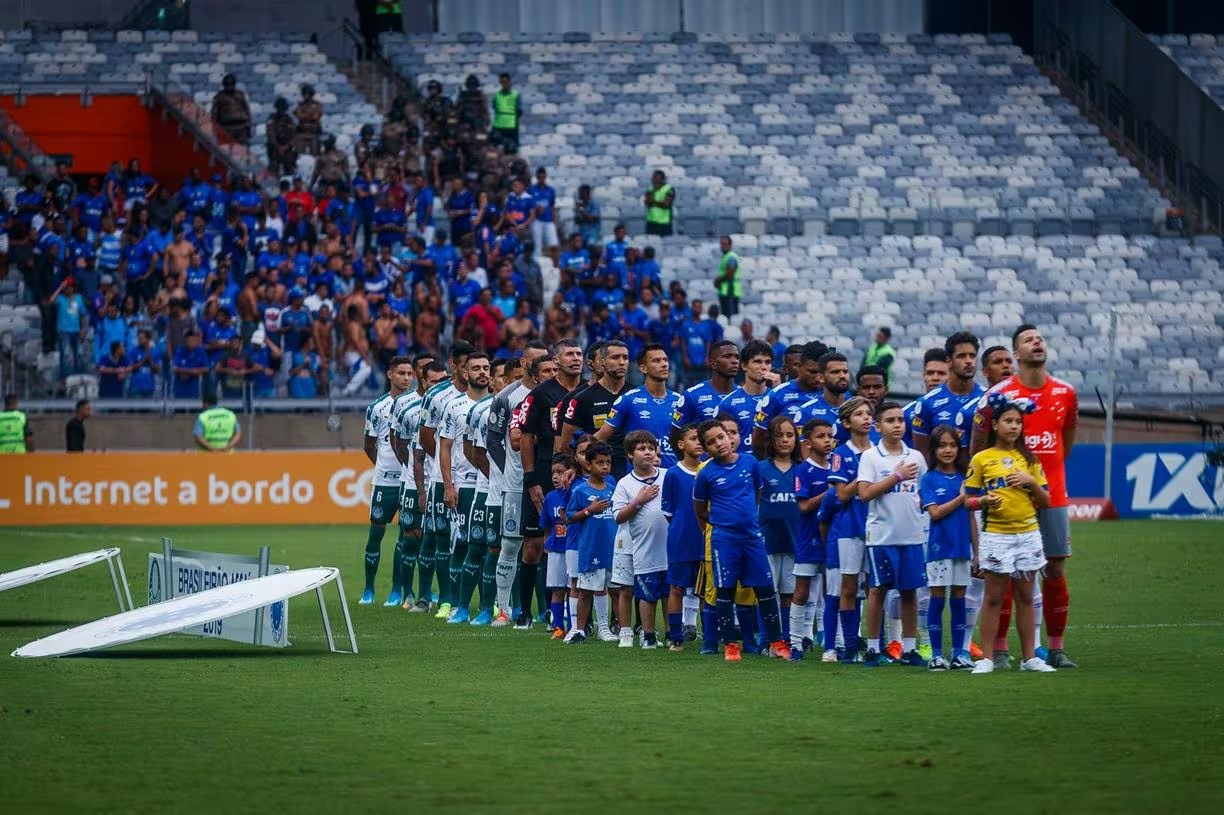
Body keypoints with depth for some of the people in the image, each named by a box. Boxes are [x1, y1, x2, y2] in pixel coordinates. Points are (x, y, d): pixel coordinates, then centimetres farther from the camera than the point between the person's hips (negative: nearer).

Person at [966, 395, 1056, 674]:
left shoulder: (1029, 459, 9)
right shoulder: (981, 459, 1)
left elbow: (1045, 501, 9)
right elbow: (968, 500, 2)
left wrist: (1031, 481, -8)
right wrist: (985, 500, -18)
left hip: (1028, 534, 3)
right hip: (995, 535, -3)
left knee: (1025, 597, 6)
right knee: (994, 598, -1)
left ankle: (1030, 657, 10)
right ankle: (987, 658, 1)